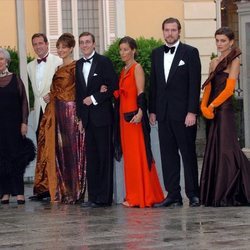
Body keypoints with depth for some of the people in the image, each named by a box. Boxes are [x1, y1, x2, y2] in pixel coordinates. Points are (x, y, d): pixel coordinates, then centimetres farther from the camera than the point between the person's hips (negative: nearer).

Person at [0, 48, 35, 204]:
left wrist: (24, 122, -4)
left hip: (14, 124, -1)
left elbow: (24, 102, 4)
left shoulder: (15, 79, 5)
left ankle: (19, 192, -1)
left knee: (17, 157, -2)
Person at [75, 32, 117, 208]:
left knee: (104, 157, -4)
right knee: (91, 157, 6)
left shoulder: (104, 62, -2)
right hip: (87, 118, 5)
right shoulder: (78, 65, 15)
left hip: (102, 116, -5)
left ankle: (104, 197, -3)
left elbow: (114, 86, -7)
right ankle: (93, 196, 9)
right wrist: (80, 116, 10)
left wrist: (95, 98, -11)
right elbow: (78, 92, 17)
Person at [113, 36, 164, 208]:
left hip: (135, 115, -9)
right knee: (128, 155, 9)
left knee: (138, 154, -7)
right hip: (125, 115, 9)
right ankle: (134, 195, 13)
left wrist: (140, 112, -25)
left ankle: (142, 196, -5)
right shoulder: (124, 70, 18)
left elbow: (141, 93, -14)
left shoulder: (137, 68, -6)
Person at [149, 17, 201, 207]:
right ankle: (173, 195, 8)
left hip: (183, 113, -5)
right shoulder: (156, 54, 13)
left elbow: (195, 84, -7)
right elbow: (153, 83, 15)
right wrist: (152, 110, 9)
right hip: (163, 113, 5)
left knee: (188, 154, 0)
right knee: (168, 155, 4)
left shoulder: (190, 52, -2)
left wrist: (192, 111, -13)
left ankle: (193, 194, 5)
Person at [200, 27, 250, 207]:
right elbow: (209, 87, 11)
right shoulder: (214, 63, 16)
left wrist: (212, 106, -14)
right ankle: (215, 194, 11)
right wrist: (204, 106, -5)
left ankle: (228, 196, -3)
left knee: (225, 149, -7)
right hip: (212, 111, 7)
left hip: (224, 109, -7)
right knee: (213, 150, 7)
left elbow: (229, 89, -12)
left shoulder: (234, 61, -4)